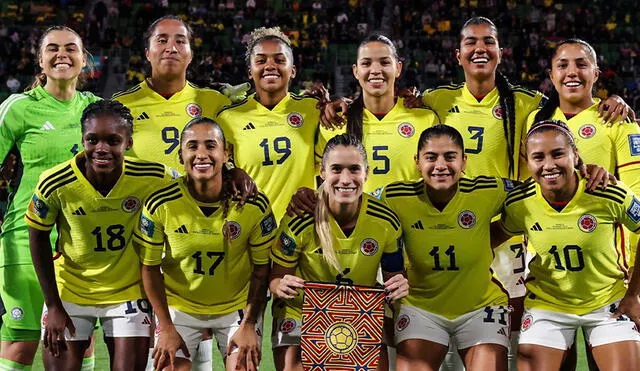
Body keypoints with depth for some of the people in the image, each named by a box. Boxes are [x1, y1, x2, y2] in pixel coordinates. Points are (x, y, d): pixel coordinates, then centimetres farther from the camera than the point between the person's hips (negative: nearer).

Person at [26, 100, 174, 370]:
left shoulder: (154, 179, -22)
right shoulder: (54, 183, -21)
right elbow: (38, 238, -6)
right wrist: (53, 306, -5)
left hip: (128, 290, 0)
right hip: (69, 291, 0)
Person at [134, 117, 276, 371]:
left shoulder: (254, 205, -17)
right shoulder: (160, 205, -18)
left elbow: (261, 268, -6)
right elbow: (150, 267, -8)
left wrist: (248, 325, -10)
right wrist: (165, 328, -9)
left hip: (237, 306, 0)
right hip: (179, 306, 0)